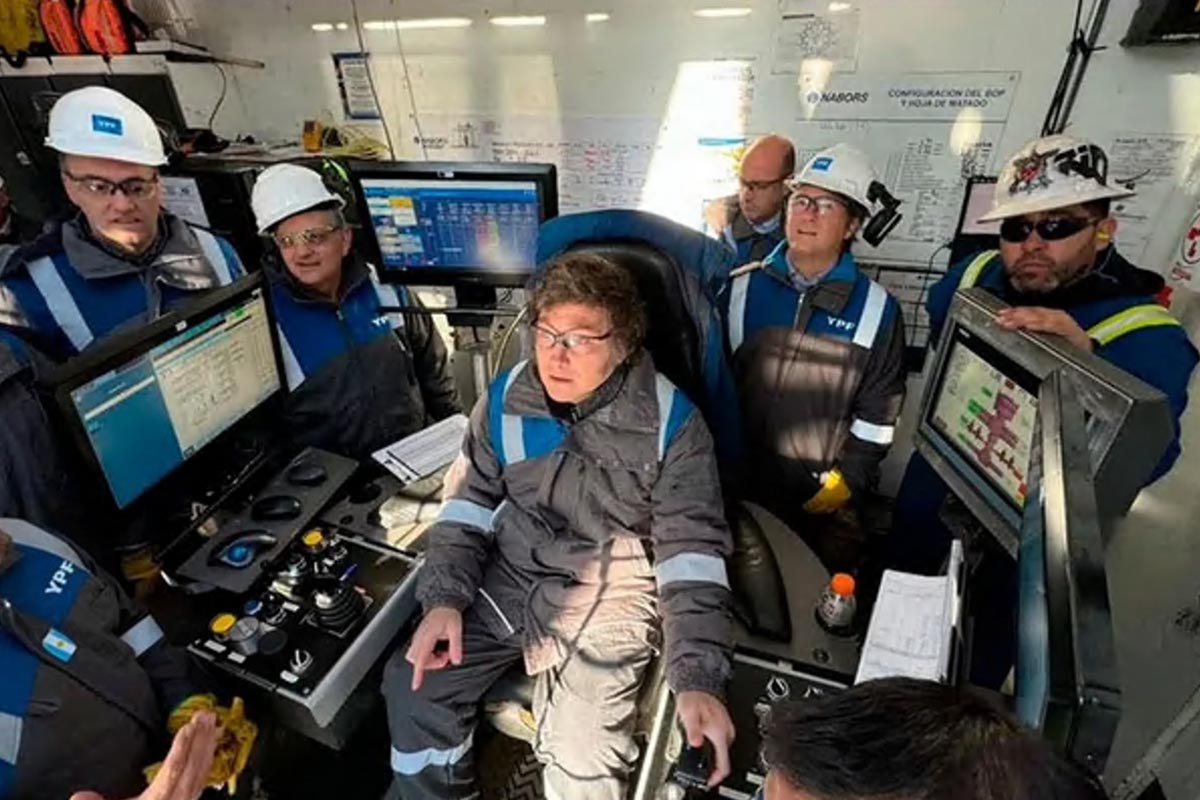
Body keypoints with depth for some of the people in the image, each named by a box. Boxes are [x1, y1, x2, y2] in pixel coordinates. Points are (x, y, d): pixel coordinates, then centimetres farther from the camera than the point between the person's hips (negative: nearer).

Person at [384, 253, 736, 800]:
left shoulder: (672, 423, -16)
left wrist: (697, 678, -24)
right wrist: (445, 598, -8)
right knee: (413, 686, -3)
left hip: (607, 599, -3)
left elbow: (691, 549, -16)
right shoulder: (507, 397, -4)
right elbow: (469, 500, 4)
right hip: (504, 581, 4)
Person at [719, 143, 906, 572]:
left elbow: (877, 414, -1)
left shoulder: (878, 309, -3)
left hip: (826, 504, 0)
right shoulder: (741, 290, -2)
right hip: (739, 488, 1)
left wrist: (847, 482, -7)